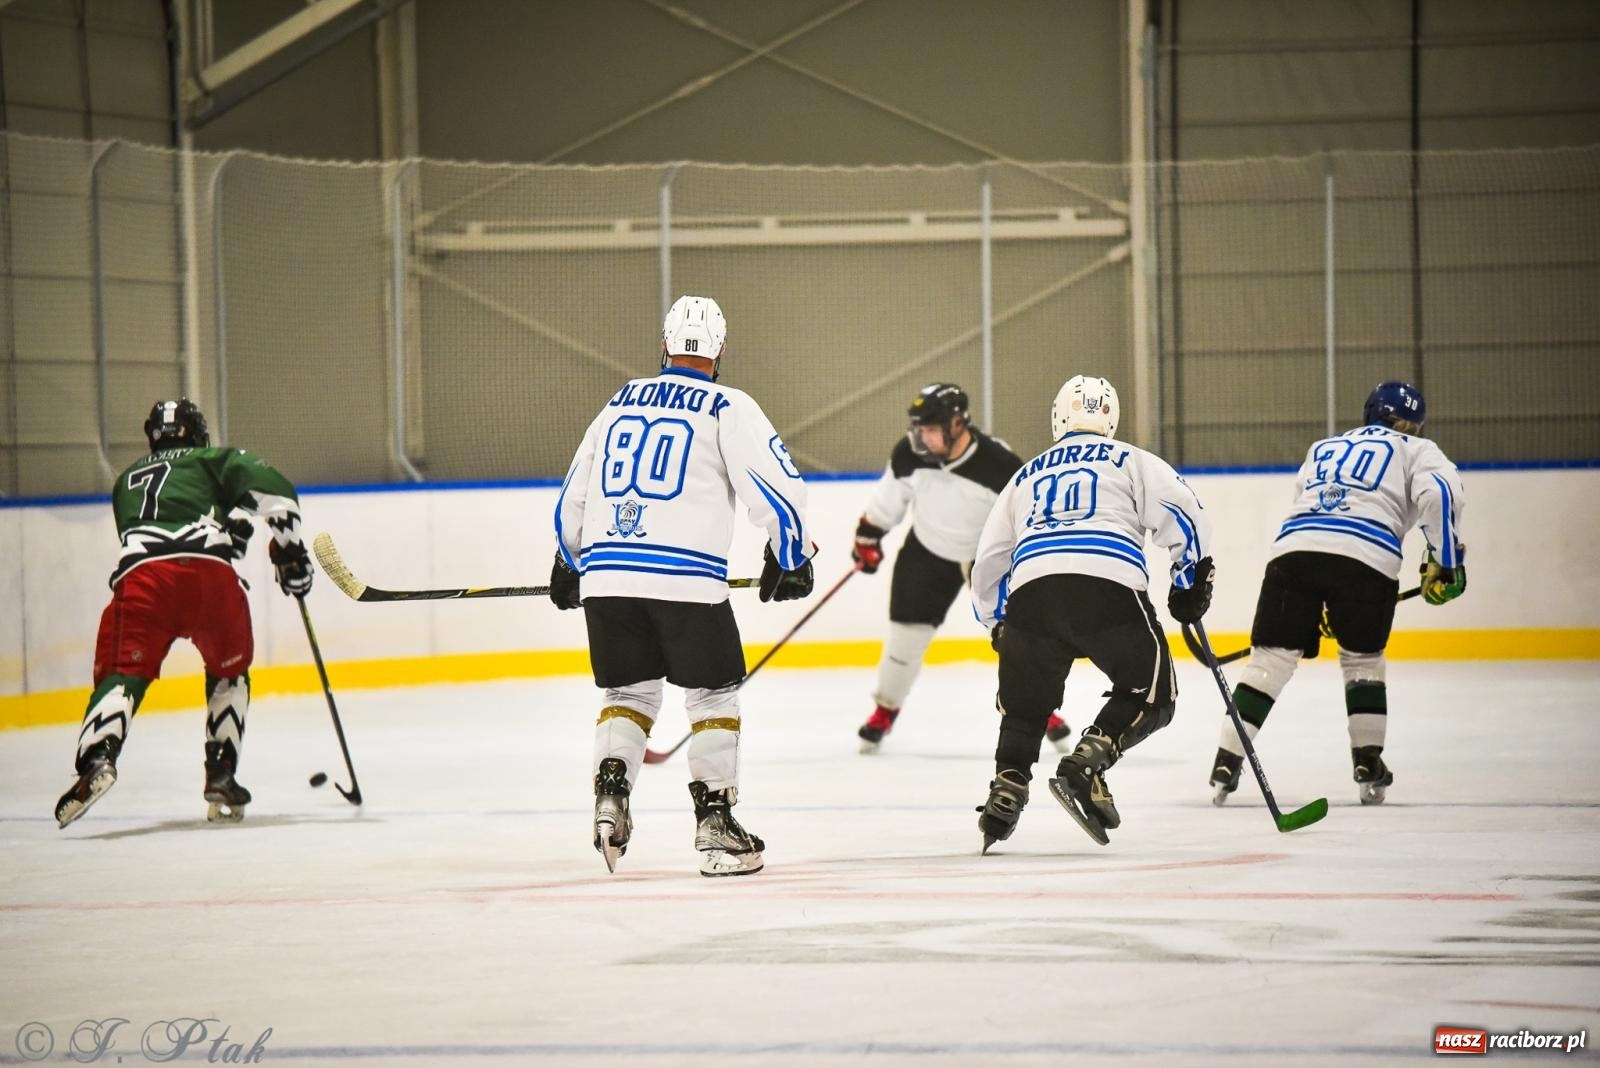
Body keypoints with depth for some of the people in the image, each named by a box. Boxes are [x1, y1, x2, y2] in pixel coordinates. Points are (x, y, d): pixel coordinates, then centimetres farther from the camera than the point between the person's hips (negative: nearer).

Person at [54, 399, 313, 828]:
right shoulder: (214, 459, 25)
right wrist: (289, 548, 13)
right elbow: (271, 487, 7)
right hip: (210, 571, -1)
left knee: (122, 672, -6)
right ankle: (221, 776, 14)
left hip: (139, 572, 1)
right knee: (229, 671, 23)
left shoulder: (128, 480, 38)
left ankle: (97, 757, -35)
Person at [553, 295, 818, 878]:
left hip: (606, 575, 4)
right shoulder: (728, 408, 2)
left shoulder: (620, 402, 18)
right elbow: (776, 481, -5)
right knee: (713, 694, 8)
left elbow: (573, 495, 26)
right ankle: (714, 821, 3)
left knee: (629, 693, 18)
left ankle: (609, 796, -2)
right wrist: (791, 556, 11)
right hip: (685, 576, -4)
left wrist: (568, 564, 40)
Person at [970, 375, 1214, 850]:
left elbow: (988, 561, 36)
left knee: (1024, 703, 22)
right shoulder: (1130, 461, 22)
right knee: (1151, 691, 9)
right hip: (1108, 589, -3)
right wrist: (1191, 579, 16)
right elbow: (1182, 512, 7)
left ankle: (1007, 790, 5)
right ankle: (1084, 765, -9)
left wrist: (997, 623, 48)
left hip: (1031, 593, 3)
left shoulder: (1026, 475, 33)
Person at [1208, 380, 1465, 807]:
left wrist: (1323, 607, 41)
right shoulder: (1416, 451, 23)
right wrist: (1445, 561, 5)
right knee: (1362, 659, 18)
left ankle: (1226, 765, -1)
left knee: (1271, 659, 6)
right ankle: (1368, 767, 14)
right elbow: (1438, 494, 0)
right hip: (1366, 555, -3)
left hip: (1294, 547, 3)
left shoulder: (1323, 448, 37)